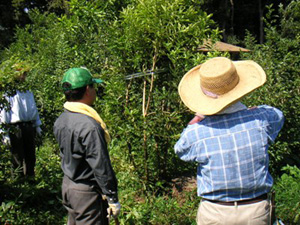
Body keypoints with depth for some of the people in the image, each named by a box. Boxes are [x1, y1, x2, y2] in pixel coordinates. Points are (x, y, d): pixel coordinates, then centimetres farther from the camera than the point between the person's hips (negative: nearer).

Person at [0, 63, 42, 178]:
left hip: (29, 127, 6)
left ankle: (30, 177, 25)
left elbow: (34, 109, 24)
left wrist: (37, 125, 20)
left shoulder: (28, 91, 16)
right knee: (18, 157, 2)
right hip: (15, 128, -6)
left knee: (30, 155, 12)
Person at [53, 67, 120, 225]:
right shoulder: (89, 126, -26)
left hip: (67, 184, 9)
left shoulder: (60, 121, 1)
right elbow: (101, 167, -23)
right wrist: (113, 199, -15)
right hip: (86, 192, -8)